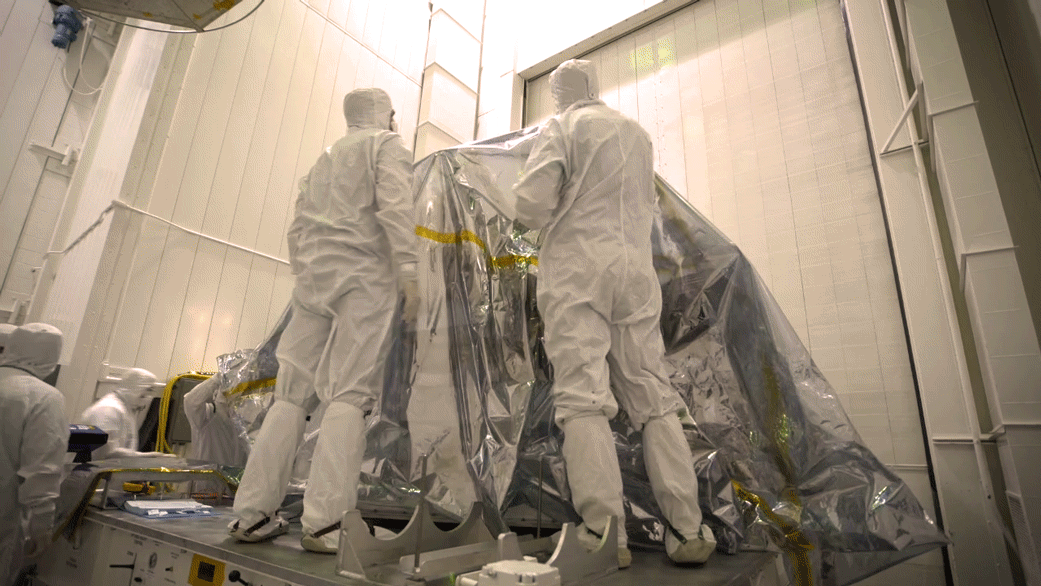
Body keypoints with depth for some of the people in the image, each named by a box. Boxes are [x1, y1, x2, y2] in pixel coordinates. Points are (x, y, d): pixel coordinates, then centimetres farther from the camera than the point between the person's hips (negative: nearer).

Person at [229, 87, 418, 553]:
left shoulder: (326, 157, 29)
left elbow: (298, 228, 22)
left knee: (293, 392, 5)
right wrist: (408, 268, -17)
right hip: (364, 275, -6)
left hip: (314, 276, 7)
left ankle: (253, 514, 6)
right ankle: (325, 521, -14)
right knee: (350, 393, -11)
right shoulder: (387, 144, 9)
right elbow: (395, 204, -11)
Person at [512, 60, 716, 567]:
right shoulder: (637, 132, 23)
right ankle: (688, 530, 1)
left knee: (582, 398, -9)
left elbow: (531, 204, -6)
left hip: (577, 267, -5)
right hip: (636, 267, 5)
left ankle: (603, 534, -13)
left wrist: (548, 219, 14)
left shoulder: (560, 128, 6)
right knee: (654, 397, 2)